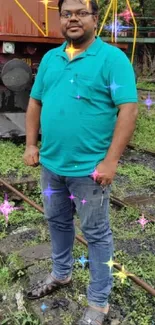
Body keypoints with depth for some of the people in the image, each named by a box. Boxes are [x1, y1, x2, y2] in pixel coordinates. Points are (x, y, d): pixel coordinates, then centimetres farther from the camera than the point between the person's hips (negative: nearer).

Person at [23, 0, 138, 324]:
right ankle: (61, 274, 46)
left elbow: (128, 109, -17)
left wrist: (110, 161, -22)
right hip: (51, 164, 7)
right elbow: (35, 102, 15)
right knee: (57, 222, 22)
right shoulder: (50, 58, 9)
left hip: (89, 168, -6)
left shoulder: (112, 58, -11)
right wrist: (31, 144, 6)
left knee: (96, 233, 7)